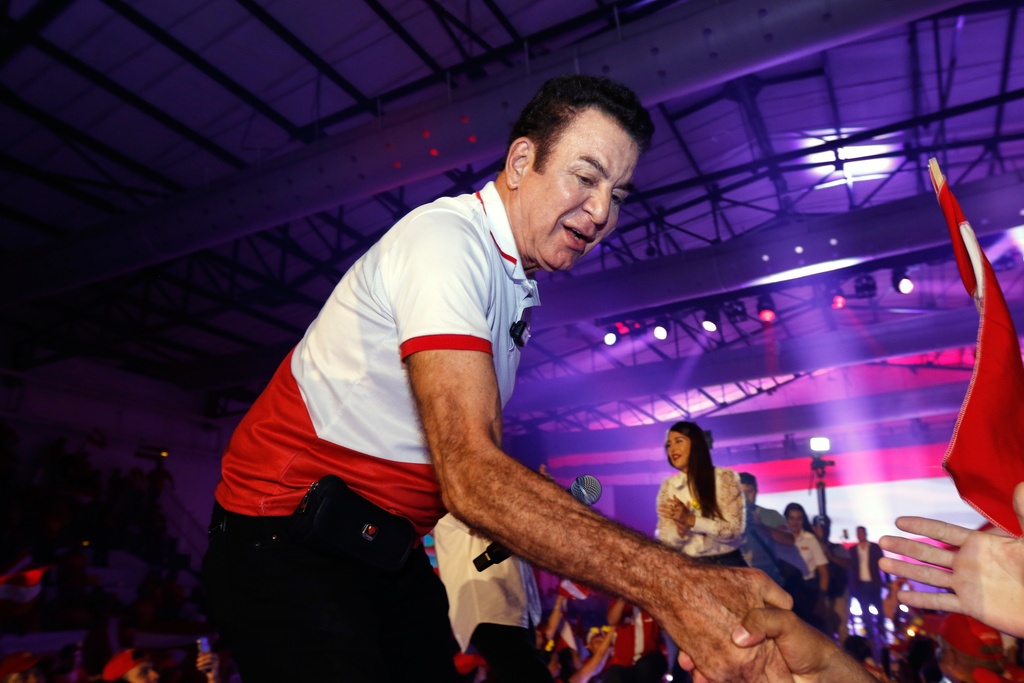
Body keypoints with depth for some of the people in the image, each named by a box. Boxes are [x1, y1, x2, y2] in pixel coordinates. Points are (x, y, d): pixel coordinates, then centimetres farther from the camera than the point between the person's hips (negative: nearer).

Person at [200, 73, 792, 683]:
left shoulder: (518, 284, 8)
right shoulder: (446, 238, -22)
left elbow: (467, 454, 10)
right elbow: (470, 474, -34)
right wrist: (667, 584, -40)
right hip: (289, 537, -8)